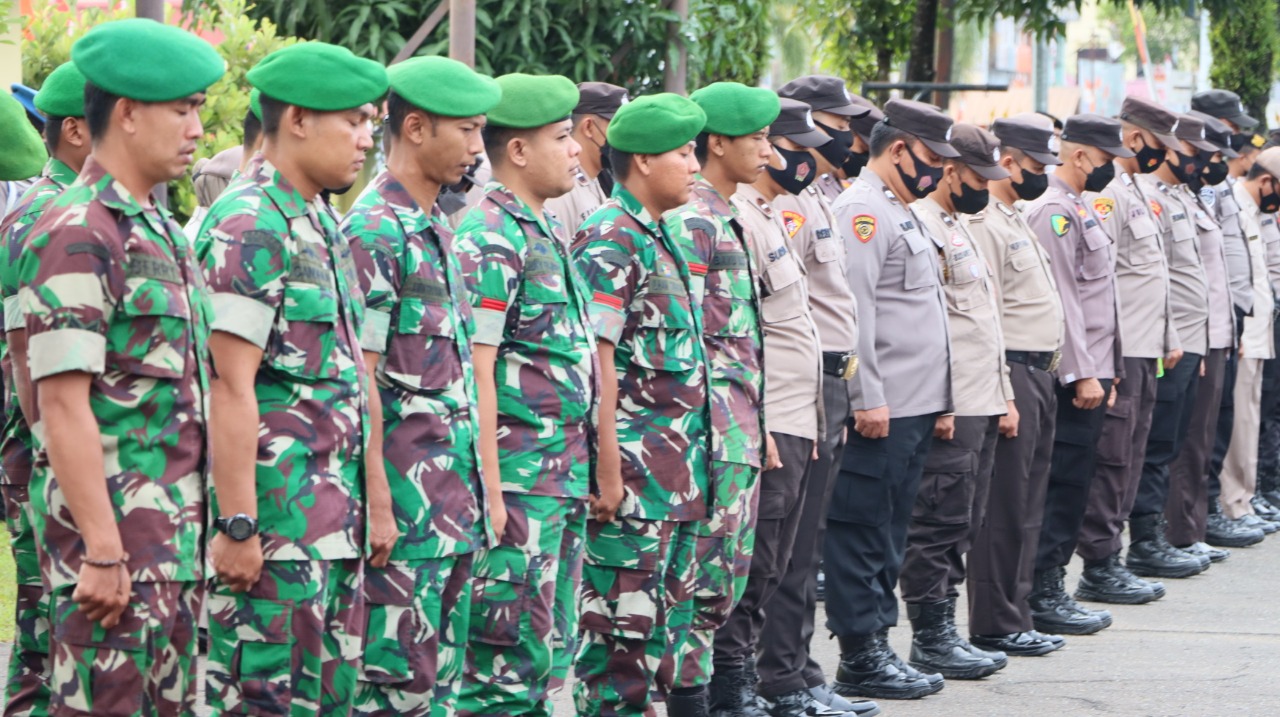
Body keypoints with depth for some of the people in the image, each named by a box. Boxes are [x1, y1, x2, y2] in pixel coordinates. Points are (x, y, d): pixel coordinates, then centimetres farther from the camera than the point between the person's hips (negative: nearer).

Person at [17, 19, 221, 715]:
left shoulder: (160, 232, 15)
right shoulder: (76, 234, -14)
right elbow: (63, 404, -19)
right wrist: (102, 549, -21)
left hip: (175, 535, 9)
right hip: (112, 530, -9)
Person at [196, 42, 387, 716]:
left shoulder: (322, 225, 16)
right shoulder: (248, 226, -14)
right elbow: (231, 388, -19)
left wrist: (377, 499, 19)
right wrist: (237, 525, -22)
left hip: (337, 521, 9)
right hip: (275, 523, -9)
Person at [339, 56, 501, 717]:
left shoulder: (435, 228, 16)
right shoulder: (375, 230, -13)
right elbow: (358, 377, -16)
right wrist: (376, 498, -19)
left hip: (454, 489, 9)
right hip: (408, 493, -9)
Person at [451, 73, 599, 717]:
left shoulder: (546, 233, 17)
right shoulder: (489, 237, -13)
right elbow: (474, 368, -18)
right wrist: (489, 488, -20)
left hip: (565, 480, 10)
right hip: (518, 482, -10)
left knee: (549, 656, 13)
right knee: (506, 662, -7)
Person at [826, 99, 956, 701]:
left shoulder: (901, 212, 20)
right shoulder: (862, 211, -12)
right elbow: (853, 310, -19)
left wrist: (935, 401, 22)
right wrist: (867, 399, -21)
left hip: (915, 405, 10)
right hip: (880, 409, -10)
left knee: (888, 536, 12)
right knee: (863, 532, -4)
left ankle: (877, 645, 17)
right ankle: (861, 658, -1)